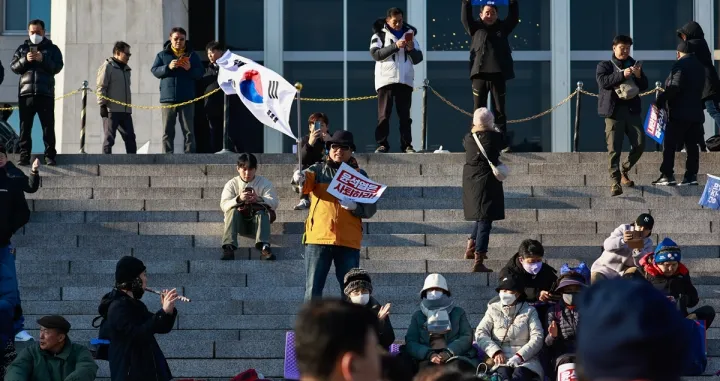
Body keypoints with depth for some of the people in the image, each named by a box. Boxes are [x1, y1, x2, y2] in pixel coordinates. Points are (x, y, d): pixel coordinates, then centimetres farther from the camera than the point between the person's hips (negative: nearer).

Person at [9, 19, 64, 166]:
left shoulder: (52, 48, 10)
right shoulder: (22, 48, 15)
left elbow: (57, 67, -2)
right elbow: (13, 67, 7)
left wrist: (43, 59, -16)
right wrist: (25, 60, -11)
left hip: (45, 93, -2)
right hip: (26, 92, 2)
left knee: (48, 126, -2)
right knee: (25, 126, 0)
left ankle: (50, 156, -1)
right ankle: (24, 156, 1)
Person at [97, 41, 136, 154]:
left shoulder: (126, 69, 20)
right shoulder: (107, 66, -4)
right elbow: (101, 87, -10)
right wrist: (102, 105, -16)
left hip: (125, 111, 8)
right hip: (111, 110, -8)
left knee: (130, 138, 4)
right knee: (109, 138, -7)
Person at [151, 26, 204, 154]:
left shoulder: (192, 55, 10)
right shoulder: (162, 55, 10)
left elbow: (200, 73, 6)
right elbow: (154, 71, 1)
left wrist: (190, 69, -14)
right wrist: (168, 67, -15)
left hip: (186, 99, 0)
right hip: (168, 98, 0)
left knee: (189, 131, -1)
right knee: (167, 131, 1)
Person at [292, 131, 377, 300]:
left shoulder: (360, 175, 13)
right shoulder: (318, 170, 11)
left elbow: (371, 208, 7)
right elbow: (306, 181, -12)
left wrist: (354, 206, -14)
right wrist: (299, 178, -35)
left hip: (349, 241, 1)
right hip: (319, 237, -1)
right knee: (313, 289, -3)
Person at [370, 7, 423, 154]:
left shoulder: (409, 34, 16)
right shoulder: (379, 34, 6)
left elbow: (418, 59, 14)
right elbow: (375, 54, -9)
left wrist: (412, 49, -7)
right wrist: (395, 46, -17)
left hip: (405, 80, 3)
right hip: (386, 79, -3)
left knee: (405, 115, 2)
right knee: (384, 114, -3)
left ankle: (407, 145, 2)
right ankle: (382, 144, -2)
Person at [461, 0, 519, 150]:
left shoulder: (503, 28, 14)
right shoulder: (476, 28, 12)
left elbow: (514, 17, 5)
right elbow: (465, 18, 1)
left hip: (498, 75, 0)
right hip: (479, 74, 0)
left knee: (500, 110, 3)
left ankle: (503, 143, 3)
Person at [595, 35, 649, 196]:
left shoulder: (634, 64, 18)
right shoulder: (604, 66, 7)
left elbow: (644, 86, 12)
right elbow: (603, 81, -12)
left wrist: (638, 76, -10)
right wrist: (622, 75, -23)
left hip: (632, 109, 4)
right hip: (614, 110, -3)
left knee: (640, 144, -5)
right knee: (614, 148, -10)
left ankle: (624, 171, 18)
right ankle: (615, 182, -11)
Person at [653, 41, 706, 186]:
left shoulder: (680, 65, -11)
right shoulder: (699, 66, 15)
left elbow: (674, 87, -20)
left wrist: (660, 101, -15)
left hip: (679, 113, -8)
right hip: (696, 112, 8)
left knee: (669, 144, -4)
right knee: (692, 145, 7)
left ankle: (667, 175, -8)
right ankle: (691, 175, 5)